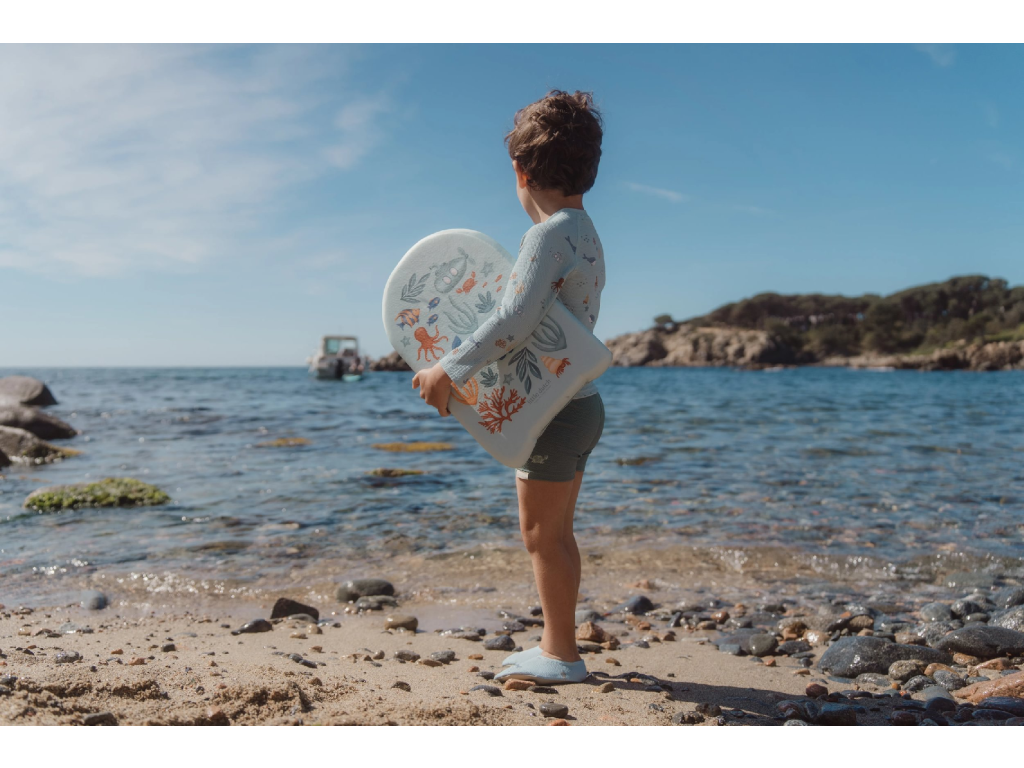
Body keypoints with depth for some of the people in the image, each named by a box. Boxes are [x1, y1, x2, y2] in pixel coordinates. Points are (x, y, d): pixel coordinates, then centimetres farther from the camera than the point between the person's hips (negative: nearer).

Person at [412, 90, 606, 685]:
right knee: (556, 532, 16)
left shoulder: (550, 232, -15)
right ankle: (558, 647, 26)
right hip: (581, 402, 10)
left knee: (541, 533, 1)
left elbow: (516, 318, -26)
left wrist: (450, 371, -22)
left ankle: (562, 654, 12)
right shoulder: (587, 236, 14)